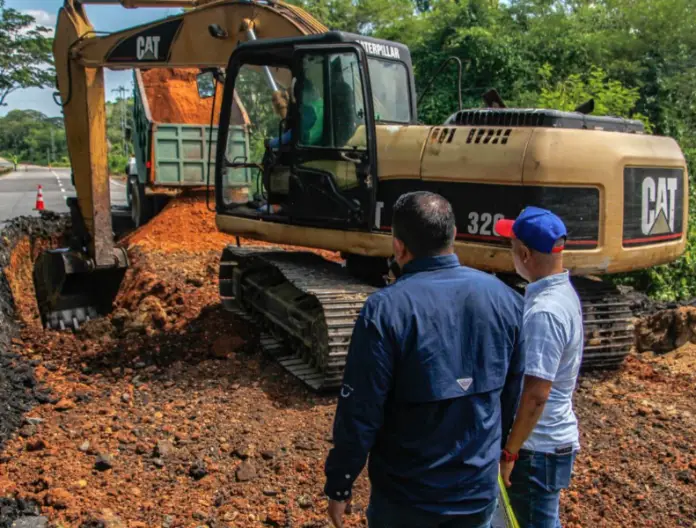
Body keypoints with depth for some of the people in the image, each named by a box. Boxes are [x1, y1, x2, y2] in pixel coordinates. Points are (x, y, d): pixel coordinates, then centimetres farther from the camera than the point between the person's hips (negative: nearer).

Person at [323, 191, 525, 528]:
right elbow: (514, 393, 5)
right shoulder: (503, 298, -6)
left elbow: (360, 412, -19)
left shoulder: (386, 309, -22)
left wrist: (339, 485, -5)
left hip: (407, 497, -3)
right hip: (480, 488, 4)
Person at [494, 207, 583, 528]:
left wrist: (508, 453, -20)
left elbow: (536, 394, -28)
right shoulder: (563, 291, 4)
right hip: (551, 438, 9)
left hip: (538, 447, -9)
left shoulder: (544, 311, -27)